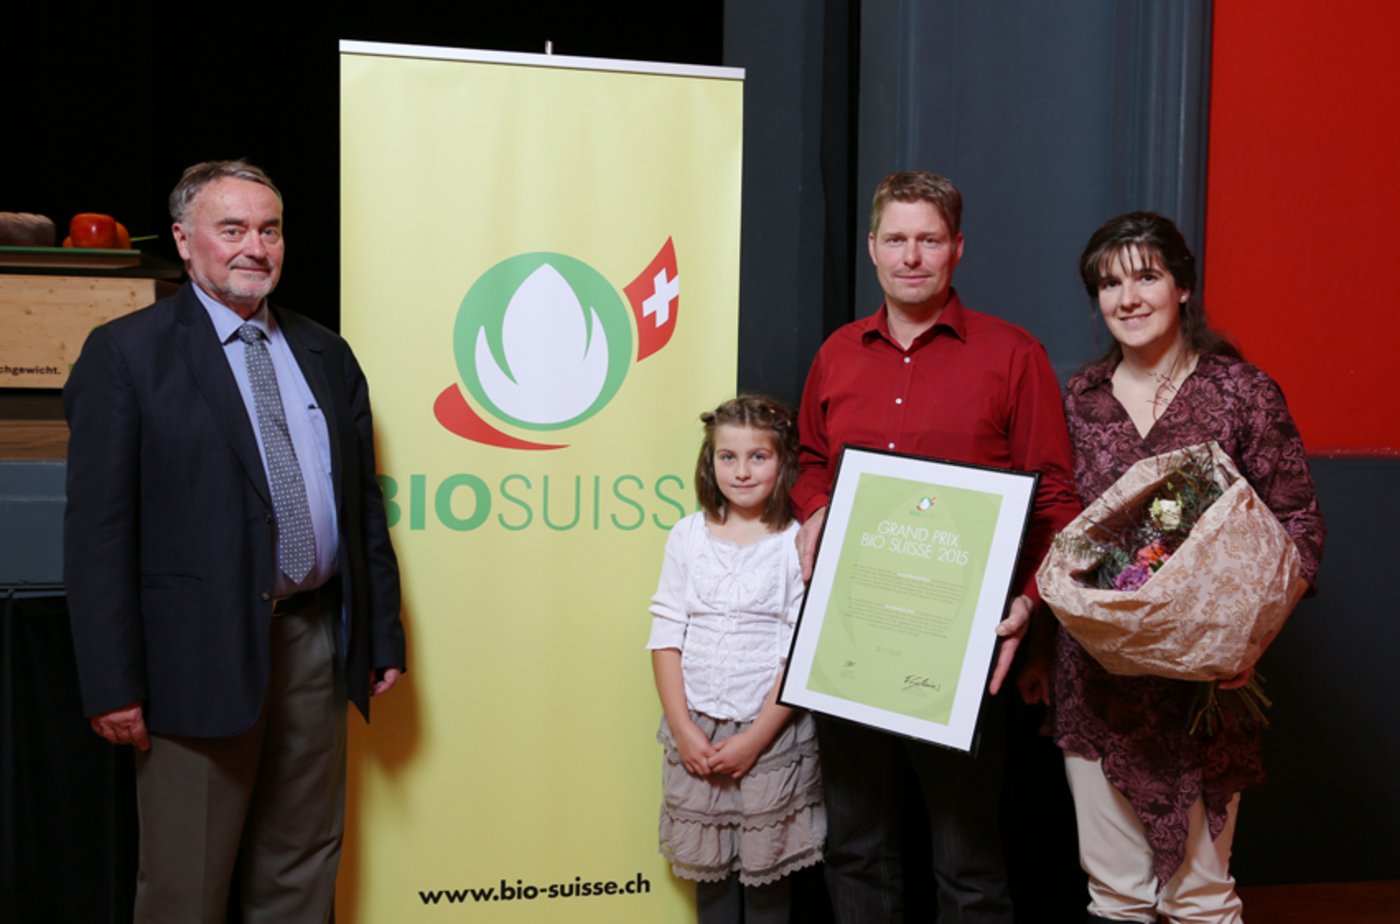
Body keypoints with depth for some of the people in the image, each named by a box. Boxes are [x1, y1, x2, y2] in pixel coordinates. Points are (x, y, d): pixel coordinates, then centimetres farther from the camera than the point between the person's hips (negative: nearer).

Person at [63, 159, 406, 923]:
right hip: (200, 652, -4)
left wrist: (383, 633, 10)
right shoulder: (125, 353, -3)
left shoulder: (324, 353, 12)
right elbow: (98, 529, -7)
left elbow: (365, 505, 13)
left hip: (317, 640, 5)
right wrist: (113, 683, -11)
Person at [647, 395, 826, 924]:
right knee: (709, 869, 13)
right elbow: (666, 636, 2)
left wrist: (756, 737, -13)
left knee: (766, 872, 8)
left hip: (772, 733, -3)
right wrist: (682, 728, -6)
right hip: (696, 731, 3)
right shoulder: (688, 536, 3)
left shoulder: (799, 544, -7)